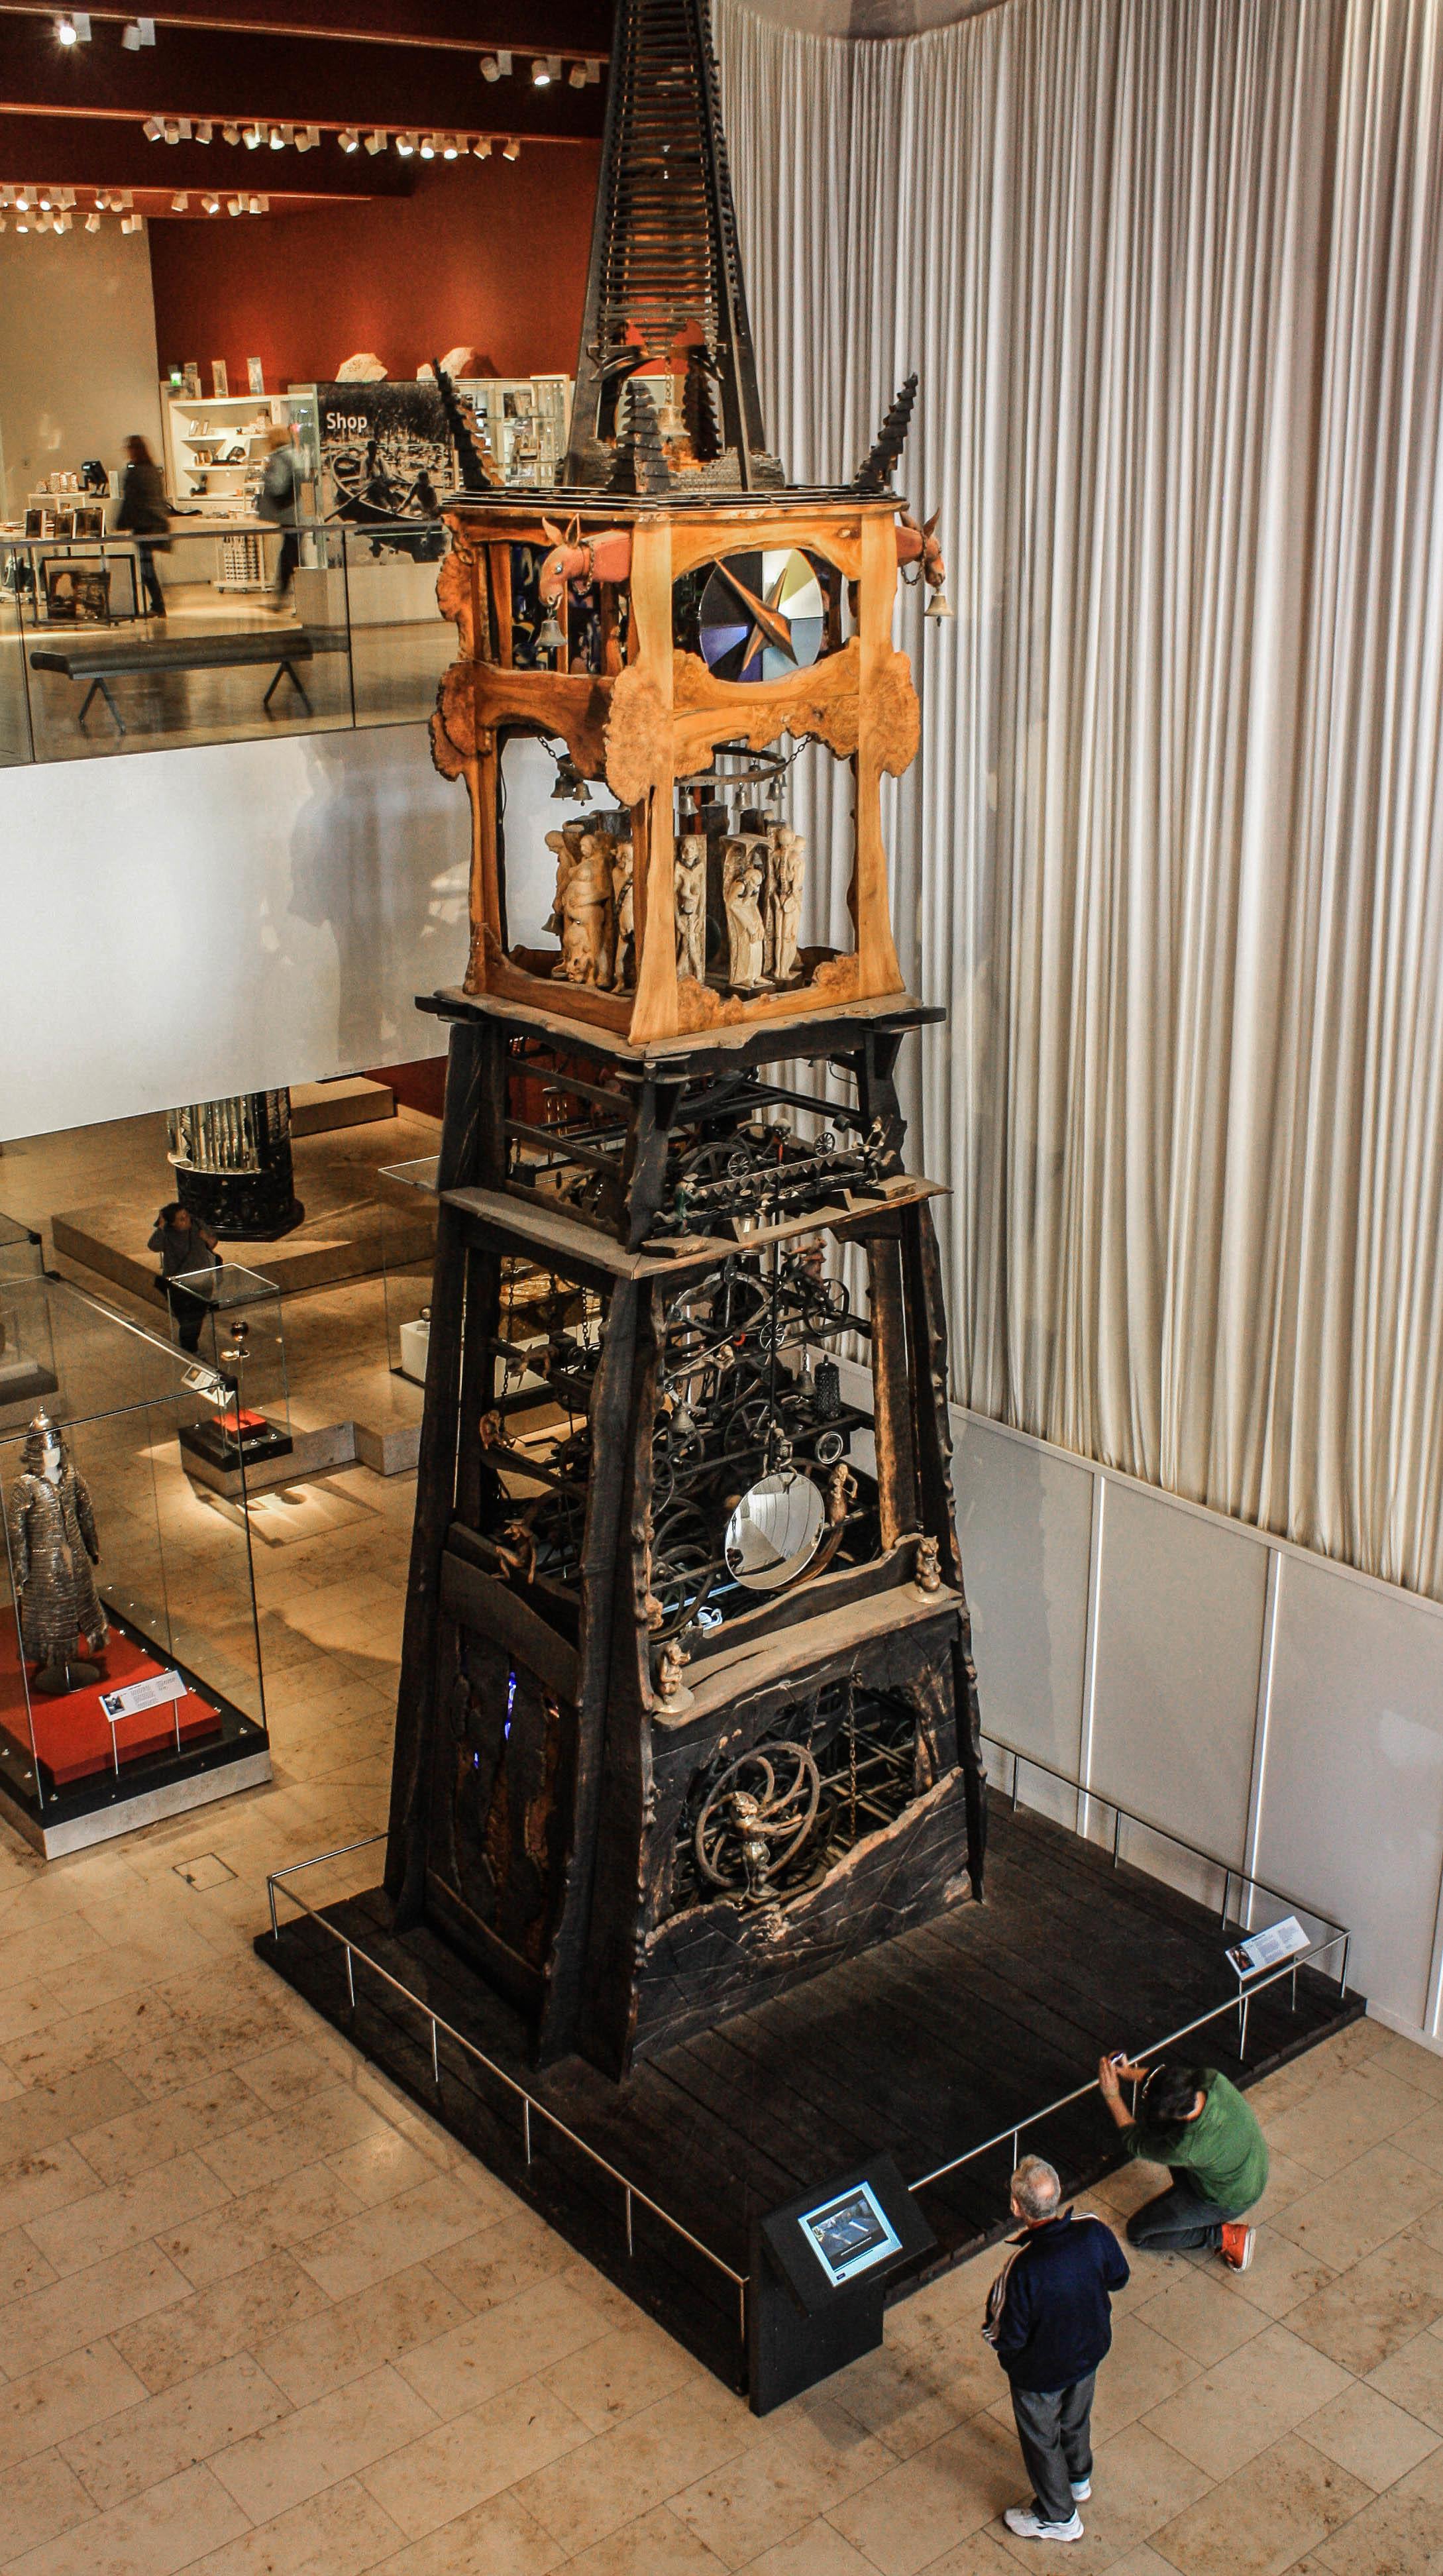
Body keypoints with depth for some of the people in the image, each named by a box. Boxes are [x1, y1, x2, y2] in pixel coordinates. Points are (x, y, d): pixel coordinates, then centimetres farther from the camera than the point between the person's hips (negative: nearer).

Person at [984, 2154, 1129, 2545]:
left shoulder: (1022, 2268, -42)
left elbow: (1007, 2339, -28)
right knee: (1077, 2416, 34)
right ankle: (1079, 2478, 61)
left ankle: (1057, 2516, 46)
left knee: (1041, 2437, 24)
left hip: (1041, 2370, -5)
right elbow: (1118, 2278, -7)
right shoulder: (1094, 2232, -28)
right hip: (1090, 2349, 5)